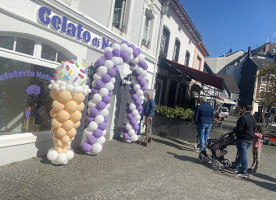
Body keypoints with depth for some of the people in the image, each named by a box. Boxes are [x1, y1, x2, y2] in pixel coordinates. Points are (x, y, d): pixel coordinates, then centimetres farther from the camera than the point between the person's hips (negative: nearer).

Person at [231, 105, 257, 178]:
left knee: (243, 155, -4)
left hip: (242, 139, -9)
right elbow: (254, 130, 17)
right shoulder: (253, 119, 12)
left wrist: (234, 130, 1)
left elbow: (238, 128, -18)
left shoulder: (243, 117, -16)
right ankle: (236, 166, 30)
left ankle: (244, 172, 1)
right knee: (240, 153, 20)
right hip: (250, 139, 9)